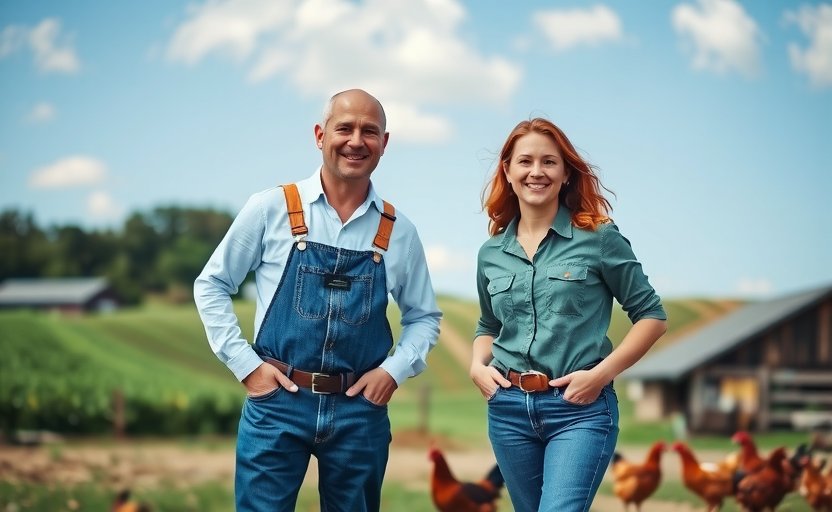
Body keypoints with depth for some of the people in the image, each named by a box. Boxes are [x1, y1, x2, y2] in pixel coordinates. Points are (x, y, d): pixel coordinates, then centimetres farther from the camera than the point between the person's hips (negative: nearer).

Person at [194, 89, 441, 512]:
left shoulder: (398, 232, 5)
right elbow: (211, 285, 4)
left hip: (360, 412, 3)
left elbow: (424, 317, 15)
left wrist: (395, 370, -2)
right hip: (276, 403, -2)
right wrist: (245, 363, -4)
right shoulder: (271, 208, -3)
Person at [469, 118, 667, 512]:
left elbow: (651, 316, 0)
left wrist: (602, 373, -11)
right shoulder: (491, 253, 9)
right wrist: (477, 366, 4)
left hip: (580, 409, -5)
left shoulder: (598, 238, -3)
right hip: (508, 409, 5)